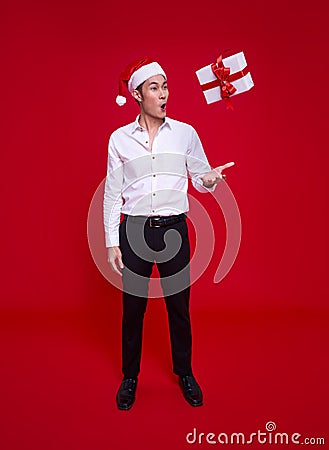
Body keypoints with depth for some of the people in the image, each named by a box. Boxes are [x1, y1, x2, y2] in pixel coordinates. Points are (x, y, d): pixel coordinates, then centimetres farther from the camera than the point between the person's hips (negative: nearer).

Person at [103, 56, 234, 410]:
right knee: (132, 308, 10)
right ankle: (130, 377, 33)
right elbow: (112, 194, 2)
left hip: (173, 230, 1)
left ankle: (185, 373, 34)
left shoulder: (185, 133, 3)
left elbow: (200, 180, 7)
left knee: (179, 306, 11)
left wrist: (210, 179, -17)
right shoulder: (120, 138, 2)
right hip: (134, 231, 0)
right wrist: (112, 243, -2)